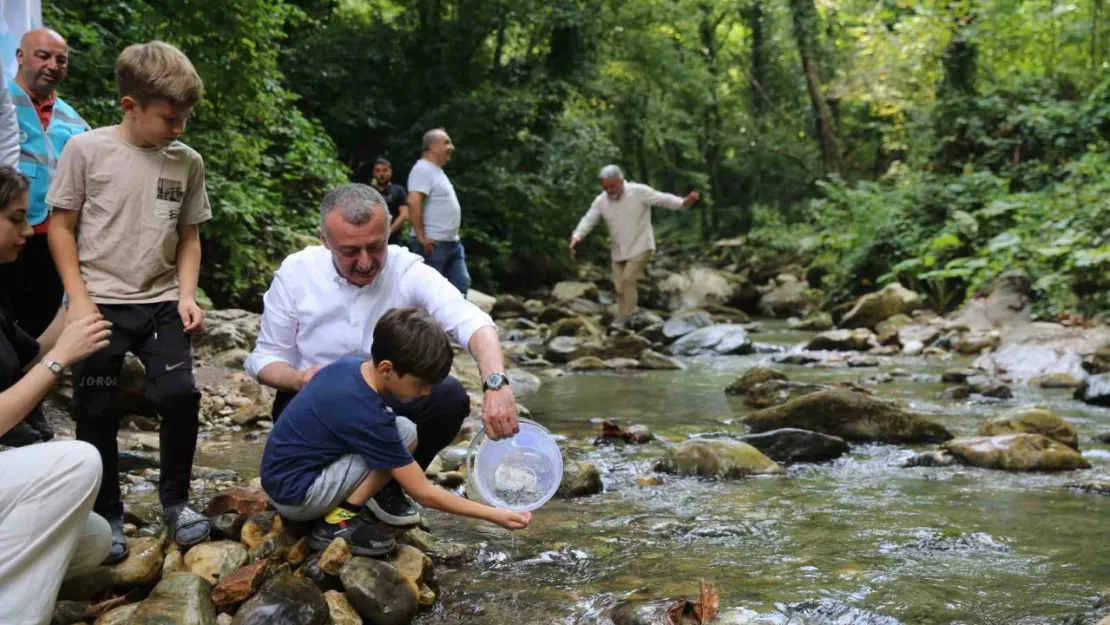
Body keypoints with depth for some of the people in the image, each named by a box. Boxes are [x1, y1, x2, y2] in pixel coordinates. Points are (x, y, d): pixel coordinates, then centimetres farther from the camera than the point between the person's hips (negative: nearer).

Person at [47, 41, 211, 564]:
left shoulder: (187, 162, 2)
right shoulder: (86, 150, -7)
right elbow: (61, 227, -3)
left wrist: (186, 296, -2)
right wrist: (79, 299, -9)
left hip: (161, 303, 2)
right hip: (100, 304, -2)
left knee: (181, 394, -10)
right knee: (97, 413, 1)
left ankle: (175, 500, 11)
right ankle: (107, 516, 18)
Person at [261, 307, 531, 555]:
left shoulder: (351, 364, -2)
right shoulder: (367, 417, -25)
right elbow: (424, 494, -19)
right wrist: (495, 515, -16)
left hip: (279, 476, 9)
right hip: (295, 498, -9)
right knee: (405, 433, -16)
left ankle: (334, 513, 8)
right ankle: (338, 523, -10)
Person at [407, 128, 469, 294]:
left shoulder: (437, 170, 18)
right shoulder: (423, 169, -14)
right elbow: (413, 202, -26)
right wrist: (421, 236, -25)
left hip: (452, 242, 10)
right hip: (433, 243, -10)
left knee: (461, 284, 10)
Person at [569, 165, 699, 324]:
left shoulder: (639, 192, -16)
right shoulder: (601, 201, -5)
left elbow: (664, 199, -18)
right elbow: (588, 220, -8)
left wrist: (684, 203, -35)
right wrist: (576, 236, -27)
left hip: (640, 247, -5)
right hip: (619, 251, 5)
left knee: (628, 279, -19)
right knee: (620, 286, 8)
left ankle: (625, 319, -10)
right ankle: (623, 322, 22)